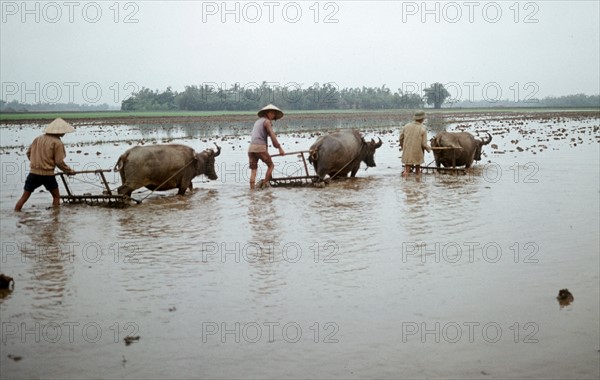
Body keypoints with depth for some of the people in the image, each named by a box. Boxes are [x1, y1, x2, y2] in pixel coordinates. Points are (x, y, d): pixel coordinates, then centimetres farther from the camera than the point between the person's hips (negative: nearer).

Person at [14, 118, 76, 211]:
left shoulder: (38, 139, 7)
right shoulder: (57, 143, -9)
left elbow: (28, 152, 13)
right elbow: (59, 162, -10)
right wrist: (69, 171, 5)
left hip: (33, 172, 4)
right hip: (48, 174, -4)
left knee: (24, 197, 9)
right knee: (56, 196, 14)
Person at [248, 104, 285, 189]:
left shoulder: (257, 122, 28)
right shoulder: (267, 121, 1)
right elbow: (272, 136, -9)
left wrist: (266, 151, 40)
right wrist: (280, 148, -8)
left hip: (251, 148, 7)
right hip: (260, 147, -7)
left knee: (253, 170, 4)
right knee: (270, 165, 9)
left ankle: (252, 189, -6)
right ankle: (265, 184, 3)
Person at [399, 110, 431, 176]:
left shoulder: (407, 126, -2)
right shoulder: (422, 129, -12)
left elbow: (401, 138, 8)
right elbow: (424, 144, -11)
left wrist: (402, 146, 27)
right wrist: (429, 148, 11)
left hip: (407, 152, 2)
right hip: (417, 153, -2)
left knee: (407, 168, 6)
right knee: (417, 167, 18)